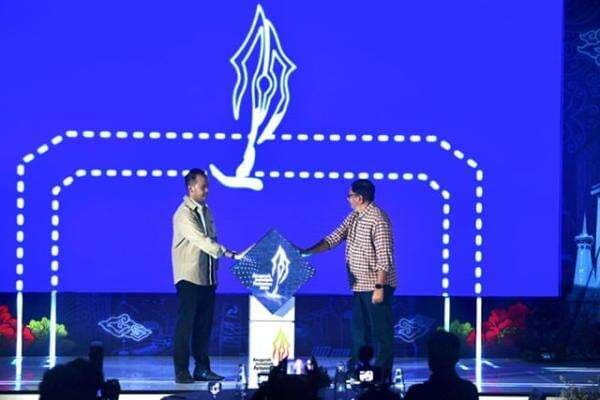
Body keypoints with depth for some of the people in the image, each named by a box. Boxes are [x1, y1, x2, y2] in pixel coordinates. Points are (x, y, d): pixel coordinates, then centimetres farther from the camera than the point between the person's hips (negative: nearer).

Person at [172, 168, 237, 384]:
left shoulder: (206, 211, 14)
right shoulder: (184, 214, -12)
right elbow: (200, 240, -24)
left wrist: (215, 271, 13)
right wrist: (225, 252, -32)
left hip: (207, 278, 8)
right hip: (189, 277, -8)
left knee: (204, 325, 8)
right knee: (186, 325, -5)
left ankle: (202, 369, 13)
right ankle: (181, 371, -2)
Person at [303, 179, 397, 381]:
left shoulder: (378, 220, -18)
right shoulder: (354, 217, 10)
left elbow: (384, 257, -21)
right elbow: (334, 238, 12)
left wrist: (379, 287, -24)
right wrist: (306, 253, 4)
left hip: (376, 286, -9)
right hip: (359, 286, 9)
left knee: (382, 331, -2)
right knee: (359, 329, 15)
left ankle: (383, 374, 2)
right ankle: (355, 371, 23)